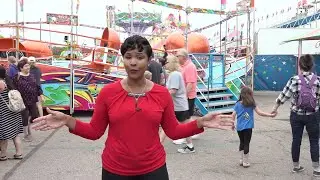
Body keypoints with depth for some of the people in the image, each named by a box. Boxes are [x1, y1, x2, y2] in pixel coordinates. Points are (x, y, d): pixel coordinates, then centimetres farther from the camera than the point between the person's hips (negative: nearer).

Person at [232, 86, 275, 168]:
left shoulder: (237, 104, 1)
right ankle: (245, 162, 11)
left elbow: (233, 115, -1)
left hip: (239, 127, 4)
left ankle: (241, 160, 25)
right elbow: (260, 113, -7)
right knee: (246, 144, 5)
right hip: (247, 127, -3)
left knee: (242, 143, 19)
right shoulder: (251, 104, -6)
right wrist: (270, 115, 1)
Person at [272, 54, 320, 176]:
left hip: (296, 115, 1)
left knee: (296, 140, 12)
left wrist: (276, 107, 8)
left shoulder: (294, 80, -11)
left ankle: (296, 166, 25)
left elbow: (284, 95, -6)